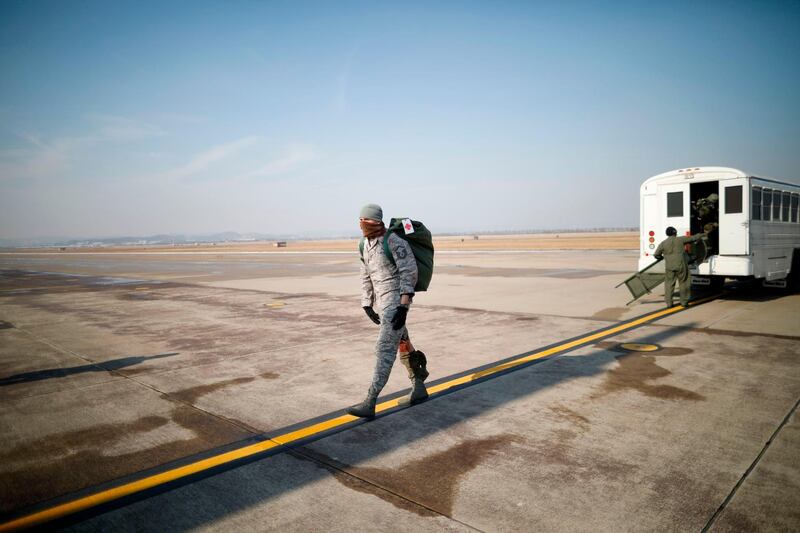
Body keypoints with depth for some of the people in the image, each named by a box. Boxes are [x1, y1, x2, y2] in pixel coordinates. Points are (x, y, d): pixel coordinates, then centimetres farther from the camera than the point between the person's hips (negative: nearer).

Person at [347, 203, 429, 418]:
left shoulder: (394, 241, -16)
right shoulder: (366, 245, 10)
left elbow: (409, 272, -19)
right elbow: (366, 277, 17)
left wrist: (403, 306, -25)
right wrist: (367, 306, 14)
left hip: (397, 301, -10)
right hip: (383, 302, 10)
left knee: (385, 350, -11)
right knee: (402, 345, 19)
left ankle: (369, 403, -11)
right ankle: (419, 389, 34)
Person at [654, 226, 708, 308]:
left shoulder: (663, 243, 1)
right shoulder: (680, 240, 0)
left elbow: (656, 255, 3)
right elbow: (693, 238, 13)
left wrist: (663, 257, 24)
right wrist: (703, 235, 30)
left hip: (669, 267, 1)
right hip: (681, 265, -1)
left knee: (669, 284, 6)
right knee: (683, 283, 11)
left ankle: (669, 303, 4)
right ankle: (684, 302, 16)